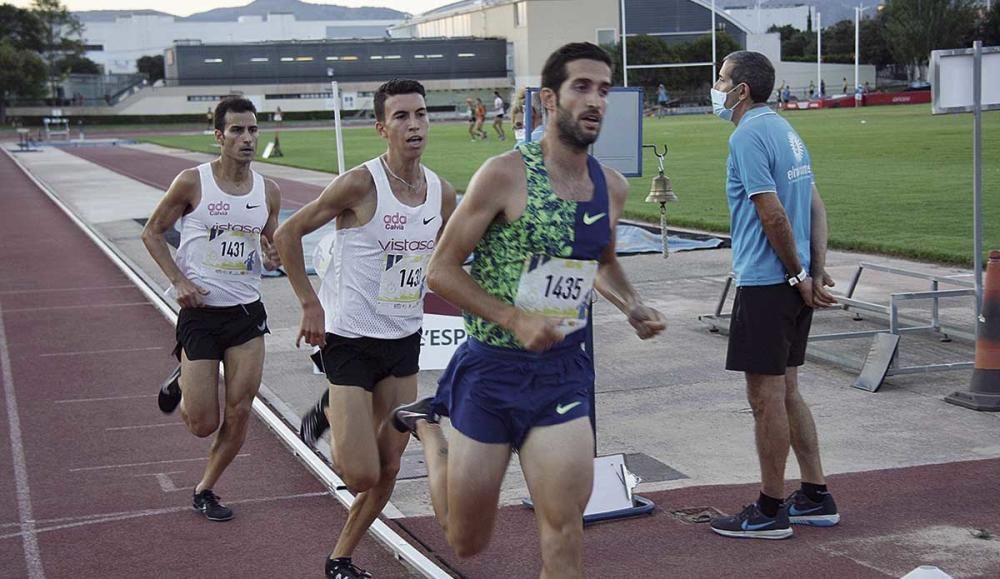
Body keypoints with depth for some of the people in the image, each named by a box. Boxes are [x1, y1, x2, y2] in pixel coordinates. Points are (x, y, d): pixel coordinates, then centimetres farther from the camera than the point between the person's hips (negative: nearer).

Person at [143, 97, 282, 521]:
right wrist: (179, 280, -11)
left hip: (247, 313, 3)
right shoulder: (193, 182, -8)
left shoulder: (268, 192, 4)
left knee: (239, 414, 0)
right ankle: (181, 384, 33)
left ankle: (206, 489, 22)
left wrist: (272, 257, -6)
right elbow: (152, 232, 2)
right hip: (200, 314, -3)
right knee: (203, 424, -2)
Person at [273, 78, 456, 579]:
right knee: (361, 475, -7)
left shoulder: (442, 194, 1)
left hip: (405, 341, 6)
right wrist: (311, 304, -12)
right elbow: (287, 234, -9)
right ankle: (331, 413, 25)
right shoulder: (360, 184, -17)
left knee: (388, 468, 9)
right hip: (350, 339, -6)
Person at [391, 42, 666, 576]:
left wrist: (630, 305, 4)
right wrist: (516, 320, -22)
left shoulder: (612, 188, 4)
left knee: (564, 531, -7)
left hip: (564, 373, 4)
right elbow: (441, 271, -12)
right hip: (492, 370, -4)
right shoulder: (506, 175, -14)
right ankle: (426, 425, 39)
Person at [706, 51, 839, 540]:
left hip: (765, 284, -9)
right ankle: (816, 498, 23)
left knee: (766, 398, -1)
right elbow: (816, 207, 12)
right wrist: (816, 274, 7)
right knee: (786, 392, 17)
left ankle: (770, 512, 8)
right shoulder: (784, 130, 15)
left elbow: (774, 216, -19)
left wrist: (799, 275, -10)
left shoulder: (748, 137, -14)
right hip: (793, 283, 10)